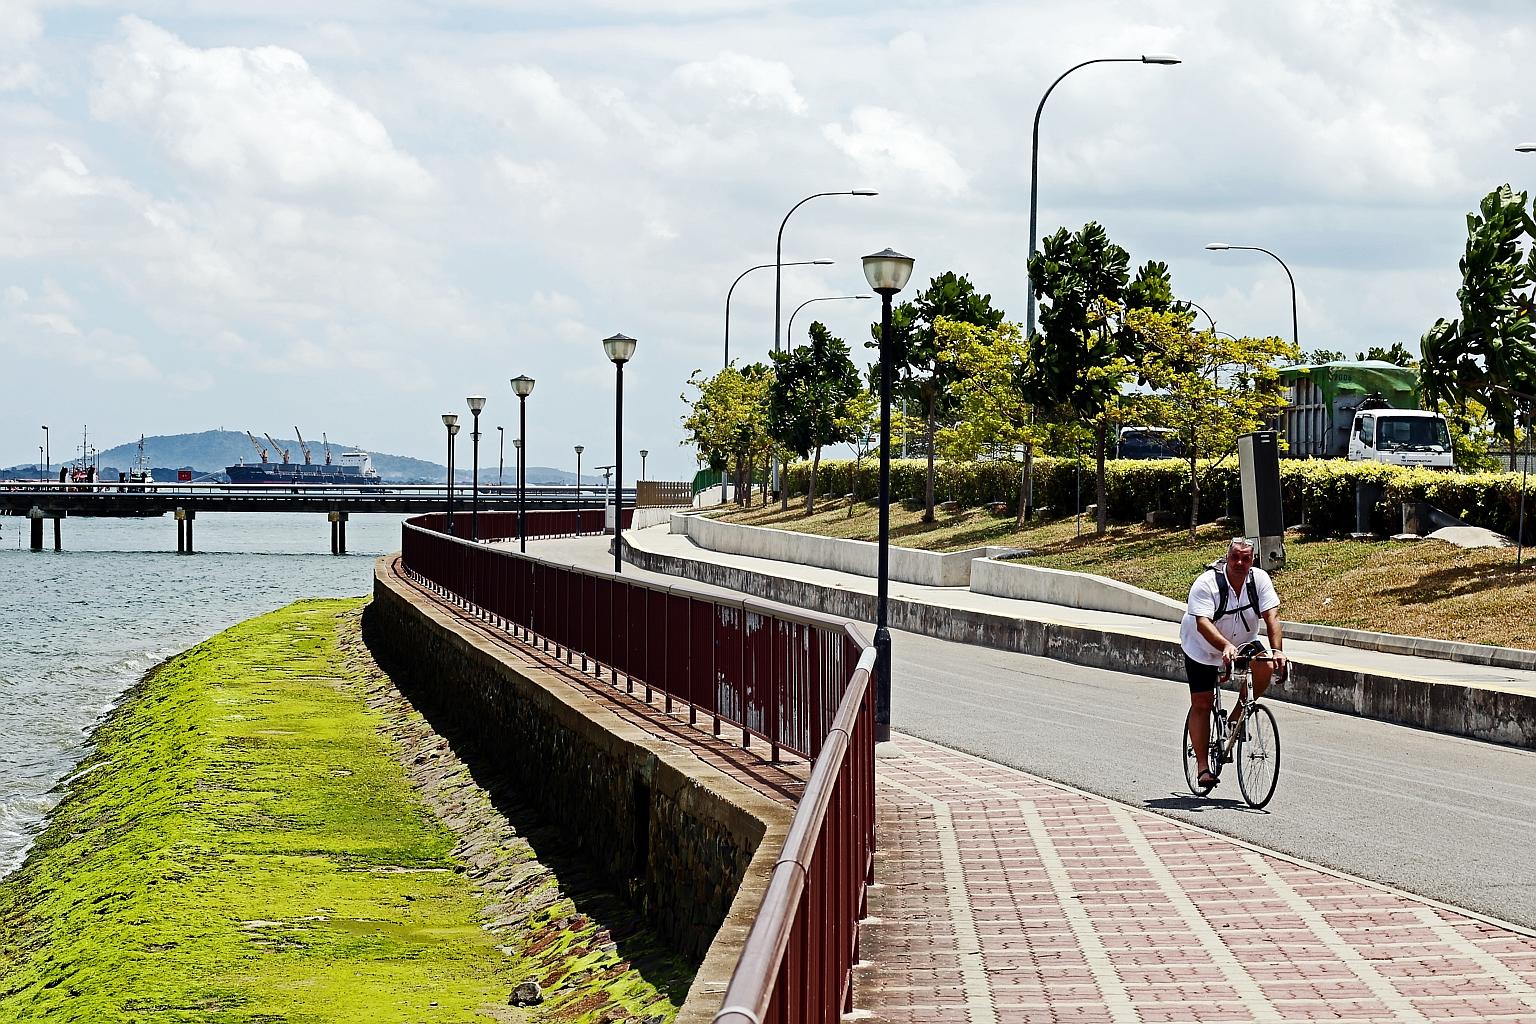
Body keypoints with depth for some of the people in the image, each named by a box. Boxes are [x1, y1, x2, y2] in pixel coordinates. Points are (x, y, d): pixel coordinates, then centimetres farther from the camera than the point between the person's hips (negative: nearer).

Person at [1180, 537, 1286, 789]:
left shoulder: (1260, 579, -17)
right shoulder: (1206, 583, -27)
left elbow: (1271, 617, -23)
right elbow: (1203, 624, -38)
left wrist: (1276, 651, -39)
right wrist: (1226, 647, -54)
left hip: (1243, 644, 3)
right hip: (1203, 649, -3)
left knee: (1266, 667, -25)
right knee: (1201, 704, -6)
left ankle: (1237, 717, -4)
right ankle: (1203, 767, -1)